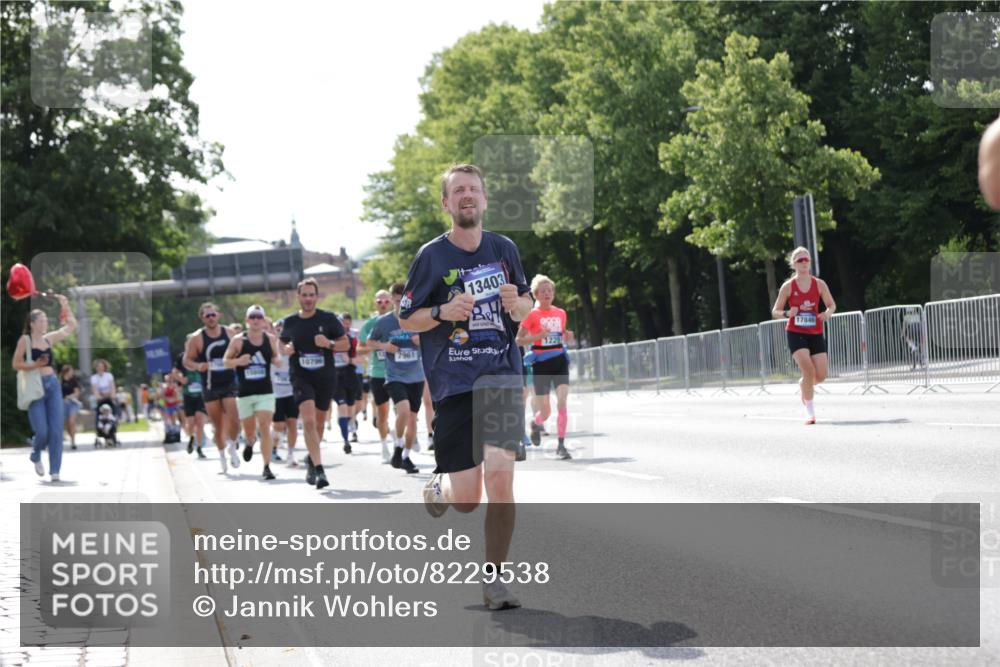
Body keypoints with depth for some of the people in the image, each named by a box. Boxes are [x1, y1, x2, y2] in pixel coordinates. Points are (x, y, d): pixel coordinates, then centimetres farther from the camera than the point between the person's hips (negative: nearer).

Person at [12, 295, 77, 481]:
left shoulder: (48, 339, 12)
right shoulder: (25, 340, -2)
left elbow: (71, 326, 19)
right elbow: (16, 364, -5)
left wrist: (65, 306, 11)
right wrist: (35, 364, -18)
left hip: (53, 385, 5)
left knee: (56, 430, -4)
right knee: (42, 432, -8)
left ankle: (55, 471, 1)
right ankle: (35, 456, 25)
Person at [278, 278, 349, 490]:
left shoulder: (328, 319, -3)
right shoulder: (290, 322, 3)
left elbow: (346, 344, 2)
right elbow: (283, 343, 19)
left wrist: (329, 343, -17)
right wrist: (286, 349, -4)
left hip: (325, 377, 1)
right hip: (300, 377, -1)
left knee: (319, 423, 13)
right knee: (308, 420, -18)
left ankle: (311, 459, 38)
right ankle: (318, 468, -21)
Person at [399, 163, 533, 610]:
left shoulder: (504, 249, 8)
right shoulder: (432, 256, -1)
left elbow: (527, 306, 19)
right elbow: (406, 319, 4)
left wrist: (517, 302, -5)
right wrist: (443, 312, -15)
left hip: (502, 378, 2)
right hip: (453, 385, -2)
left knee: (500, 479, -13)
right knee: (466, 500, 0)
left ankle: (494, 581, 0)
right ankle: (438, 487, 38)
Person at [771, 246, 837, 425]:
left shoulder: (819, 284, 1)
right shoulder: (788, 286, -3)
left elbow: (832, 305, 10)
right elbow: (775, 312, 1)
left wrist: (828, 313, -14)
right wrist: (787, 313, -21)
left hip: (816, 333, 3)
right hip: (795, 333, -3)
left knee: (821, 375, -3)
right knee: (808, 368, -21)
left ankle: (804, 384, 34)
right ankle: (810, 411, -10)